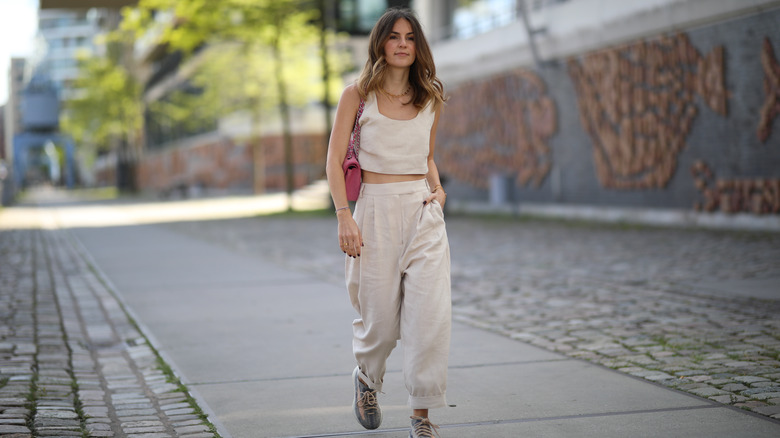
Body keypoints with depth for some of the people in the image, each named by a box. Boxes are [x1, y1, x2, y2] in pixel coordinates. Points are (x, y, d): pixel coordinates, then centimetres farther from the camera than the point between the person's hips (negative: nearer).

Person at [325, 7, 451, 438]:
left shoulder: (431, 98, 10)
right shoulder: (357, 95, 0)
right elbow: (335, 159, -1)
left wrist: (437, 189, 4)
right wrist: (344, 216, -11)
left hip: (423, 210, 2)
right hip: (376, 210, -2)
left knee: (431, 312, -10)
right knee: (380, 316, 4)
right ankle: (366, 377, 37)